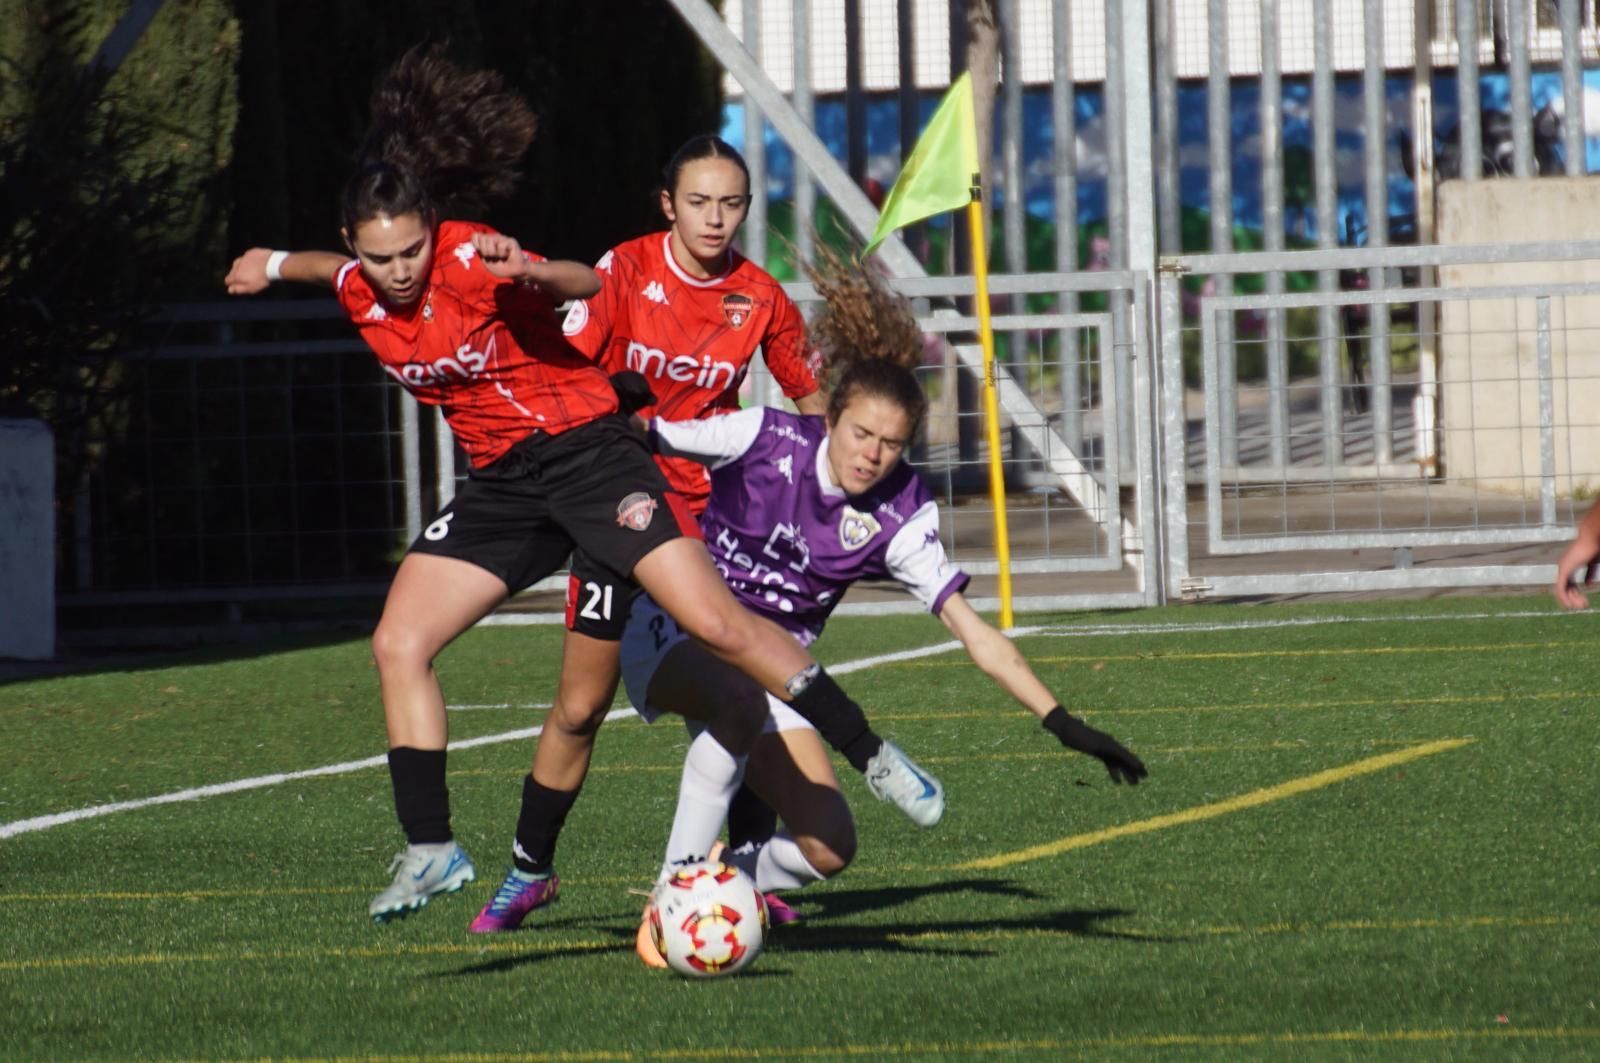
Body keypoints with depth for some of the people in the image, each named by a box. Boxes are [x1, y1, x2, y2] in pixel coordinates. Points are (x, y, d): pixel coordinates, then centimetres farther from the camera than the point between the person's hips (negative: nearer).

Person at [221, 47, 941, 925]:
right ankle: (430, 849, 1)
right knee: (398, 644, -5)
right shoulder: (360, 291, -2)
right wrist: (277, 265, 35)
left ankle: (870, 753, -5)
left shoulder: (470, 261, -20)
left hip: (586, 449, -6)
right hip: (499, 483, 6)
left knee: (715, 623, -16)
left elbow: (585, 285, -31)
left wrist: (528, 272, -53)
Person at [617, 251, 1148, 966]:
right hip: (672, 636, -4)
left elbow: (975, 634, -14)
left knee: (828, 847, -13)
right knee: (742, 696, -41)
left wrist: (1063, 723, -20)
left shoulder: (900, 518, -12)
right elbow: (634, 433, -5)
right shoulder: (765, 440, -18)